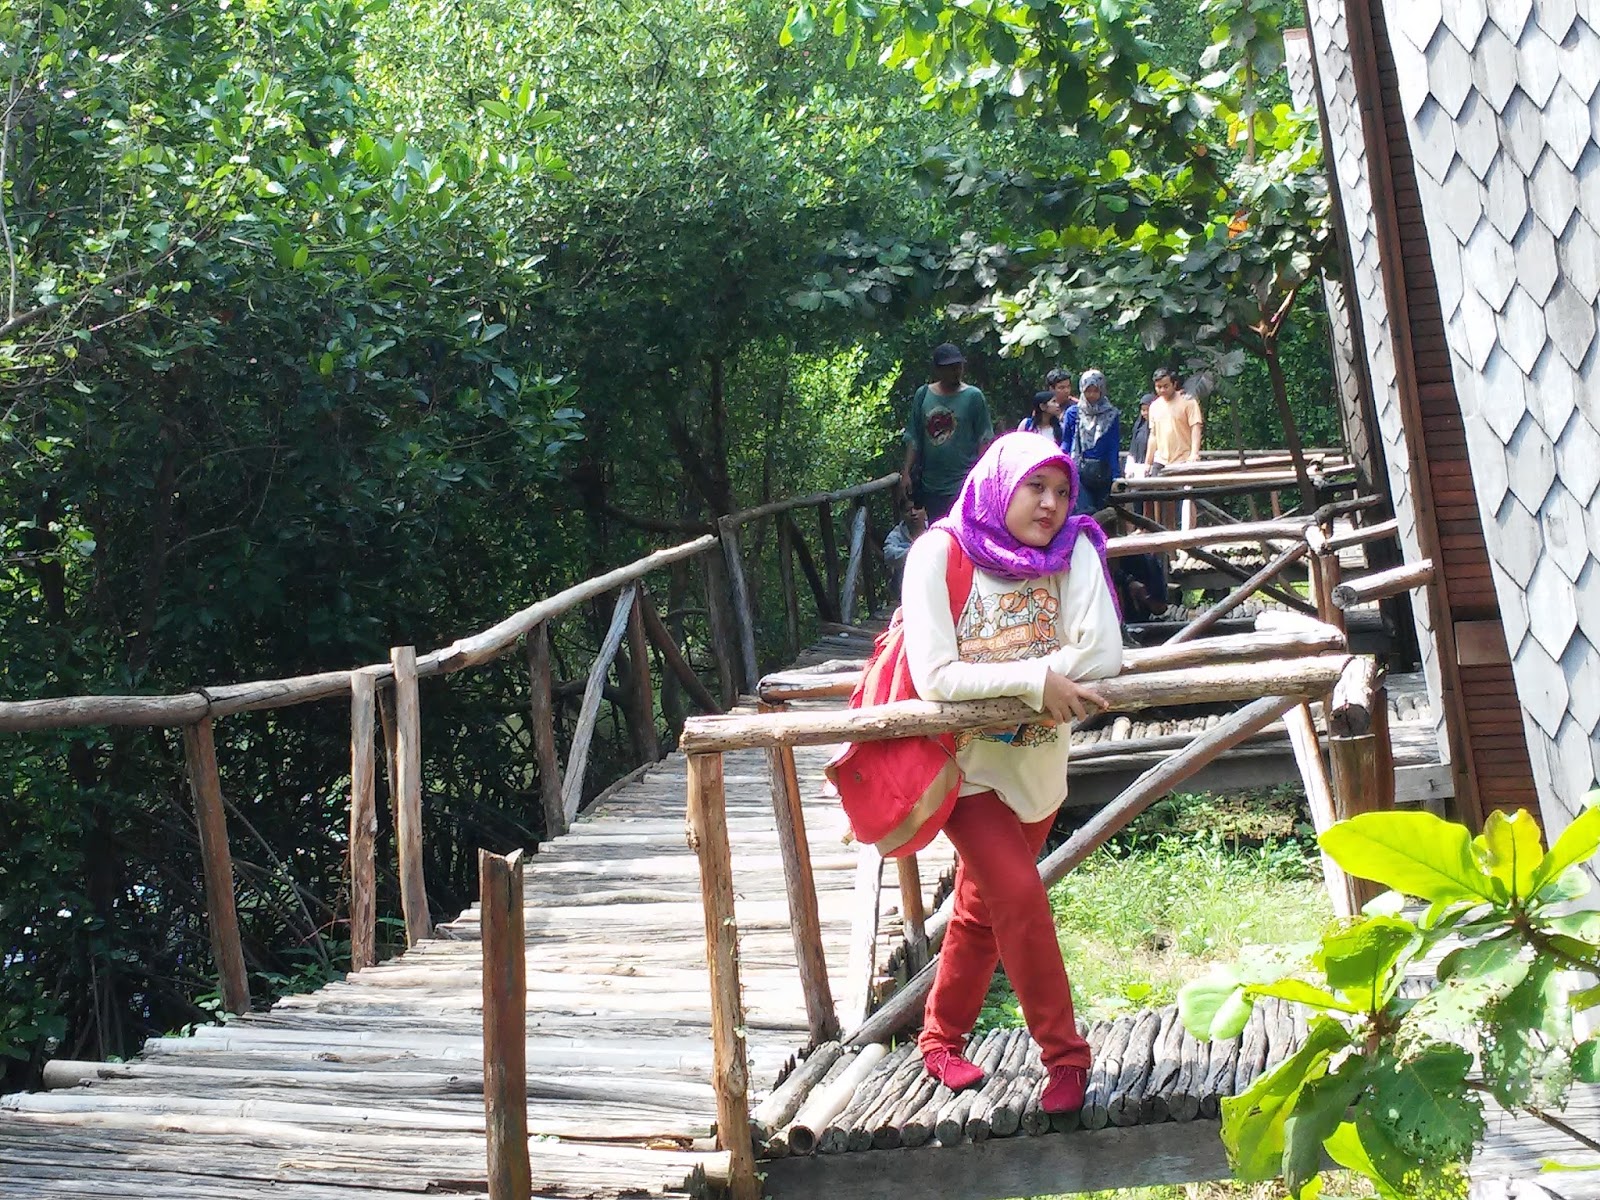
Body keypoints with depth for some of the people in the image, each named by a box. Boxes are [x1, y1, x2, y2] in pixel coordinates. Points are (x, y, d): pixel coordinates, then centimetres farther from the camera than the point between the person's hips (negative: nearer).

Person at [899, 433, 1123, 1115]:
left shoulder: (1074, 551, -12)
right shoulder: (940, 553, -20)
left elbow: (1103, 656, -23)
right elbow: (934, 677, -27)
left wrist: (993, 678, -24)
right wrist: (1036, 679, -29)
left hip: (1036, 762, 4)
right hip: (965, 761, -4)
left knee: (982, 907, 16)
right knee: (1020, 897, -14)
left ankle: (941, 1043, 34)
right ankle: (1065, 1055, 2)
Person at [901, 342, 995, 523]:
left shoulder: (973, 396, -1)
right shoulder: (923, 395, 7)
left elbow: (984, 439, -3)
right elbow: (913, 438, 9)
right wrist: (906, 472, 2)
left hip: (963, 483, -3)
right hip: (930, 485, 4)